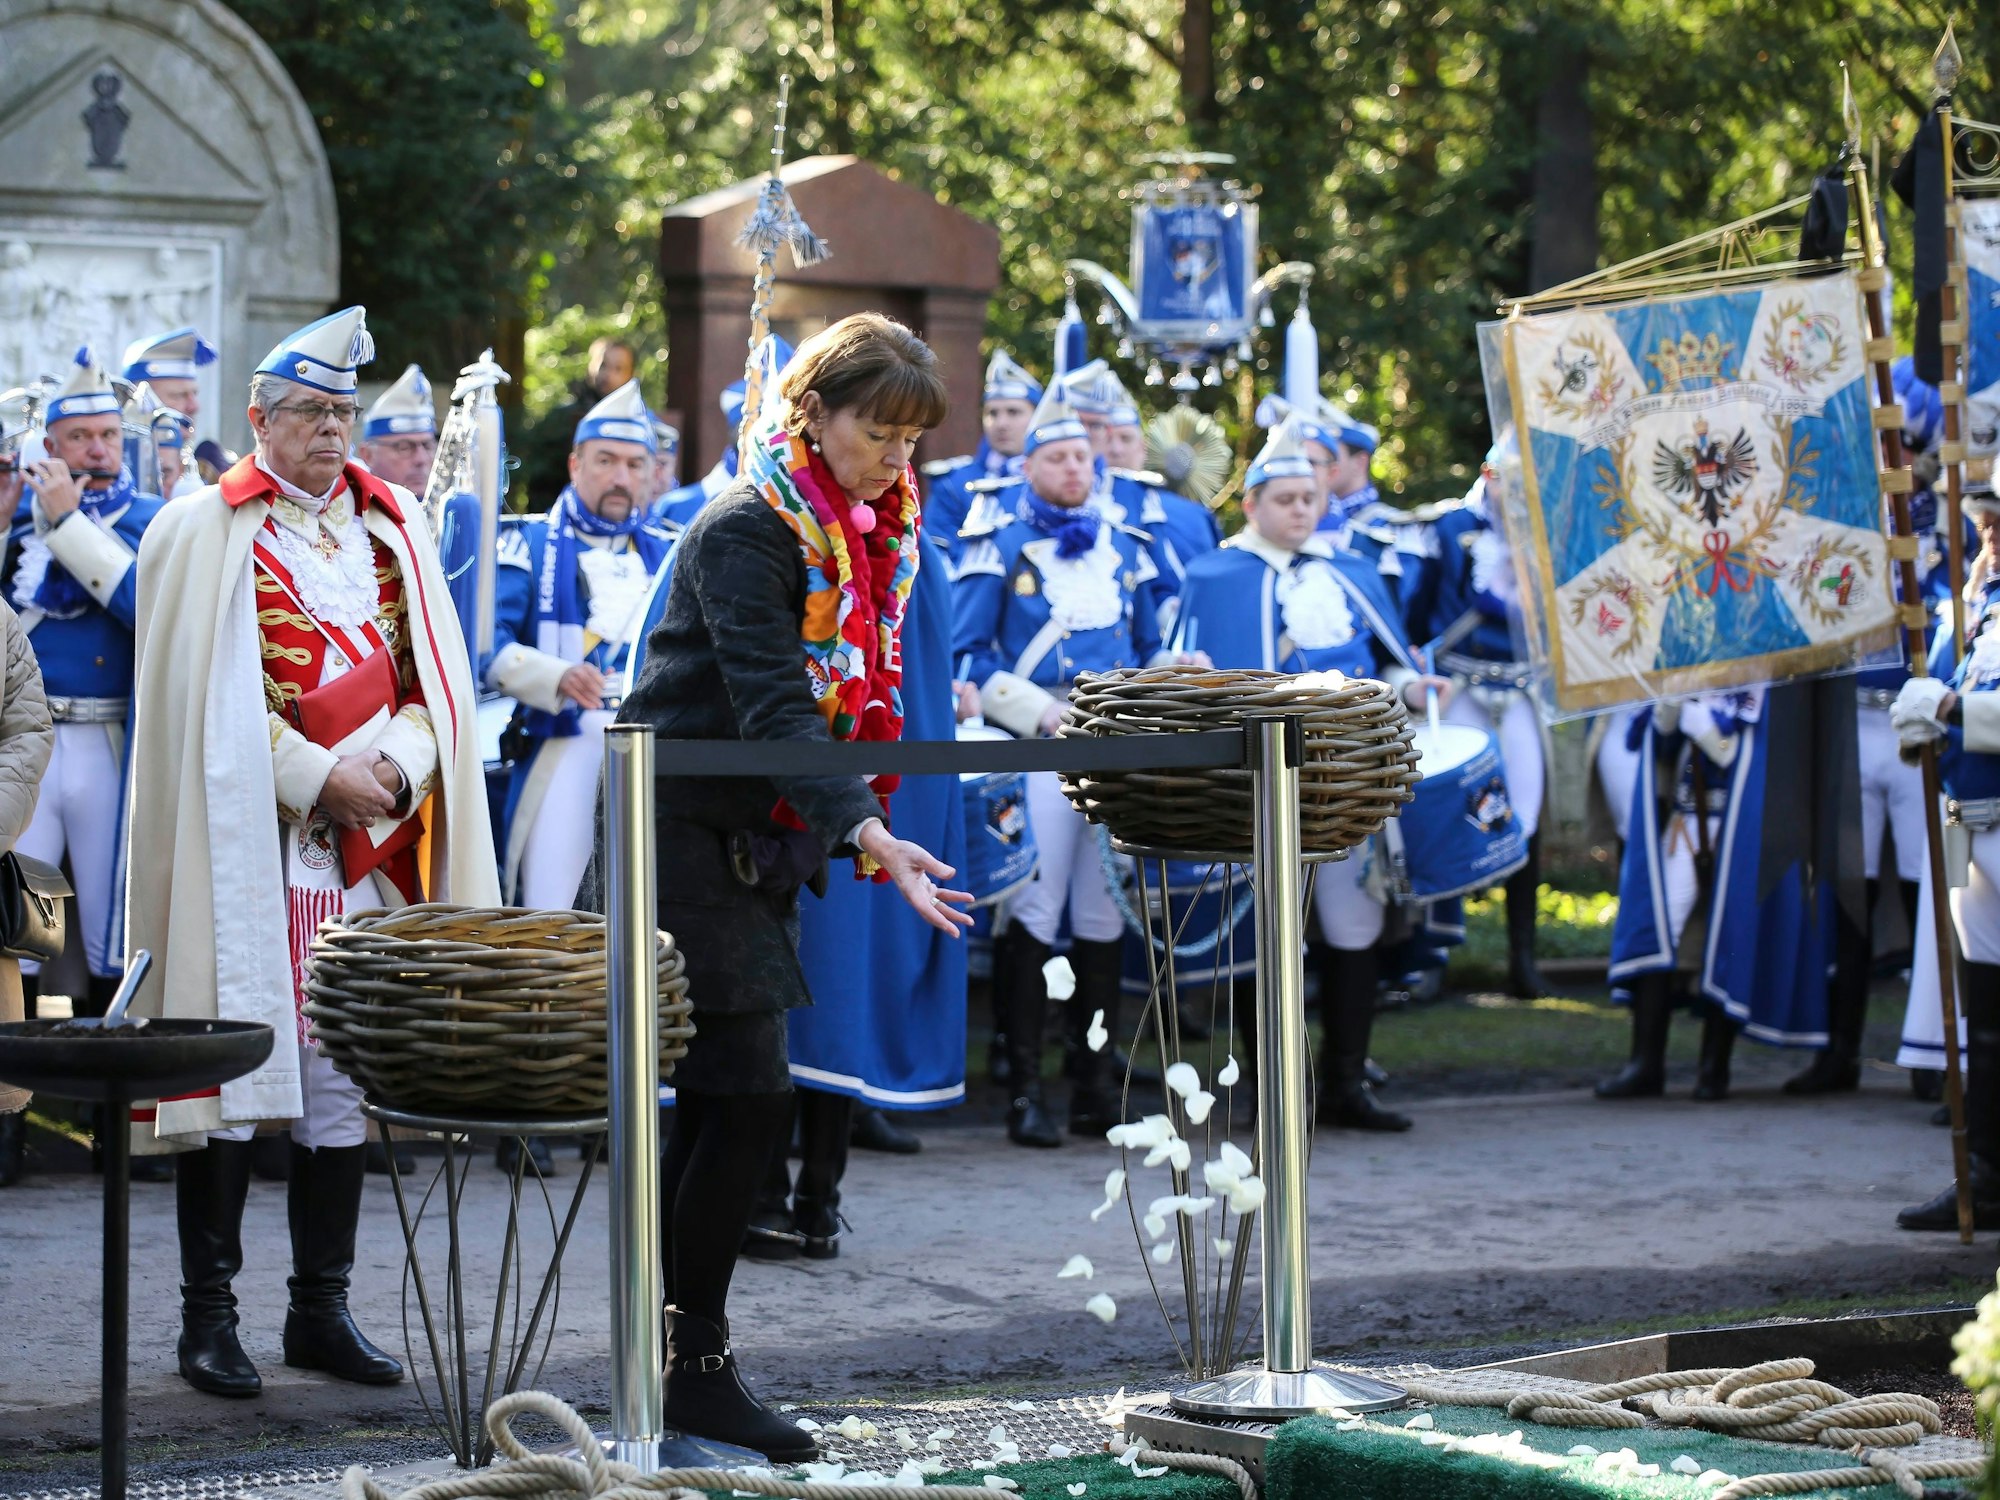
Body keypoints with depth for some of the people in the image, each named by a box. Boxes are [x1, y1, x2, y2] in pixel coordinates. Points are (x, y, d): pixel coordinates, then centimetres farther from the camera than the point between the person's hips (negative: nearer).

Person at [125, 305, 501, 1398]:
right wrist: (320, 777, -14)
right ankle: (207, 1315, 3)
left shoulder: (392, 529, 14)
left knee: (341, 1078, 6)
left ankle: (321, 1308, 14)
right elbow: (206, 697, -7)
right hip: (244, 845, -4)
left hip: (367, 847, 5)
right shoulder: (201, 532, 0)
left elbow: (434, 678, 11)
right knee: (234, 1071, -5)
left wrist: (398, 765, -9)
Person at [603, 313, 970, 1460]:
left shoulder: (874, 532, 8)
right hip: (684, 836, -8)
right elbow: (772, 708, -28)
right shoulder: (748, 532, -18)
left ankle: (677, 1362, 16)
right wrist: (871, 838, -38)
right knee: (747, 1095, -10)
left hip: (758, 841, 9)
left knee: (723, 1104, 10)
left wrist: (859, 824, 7)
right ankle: (694, 1365, -2)